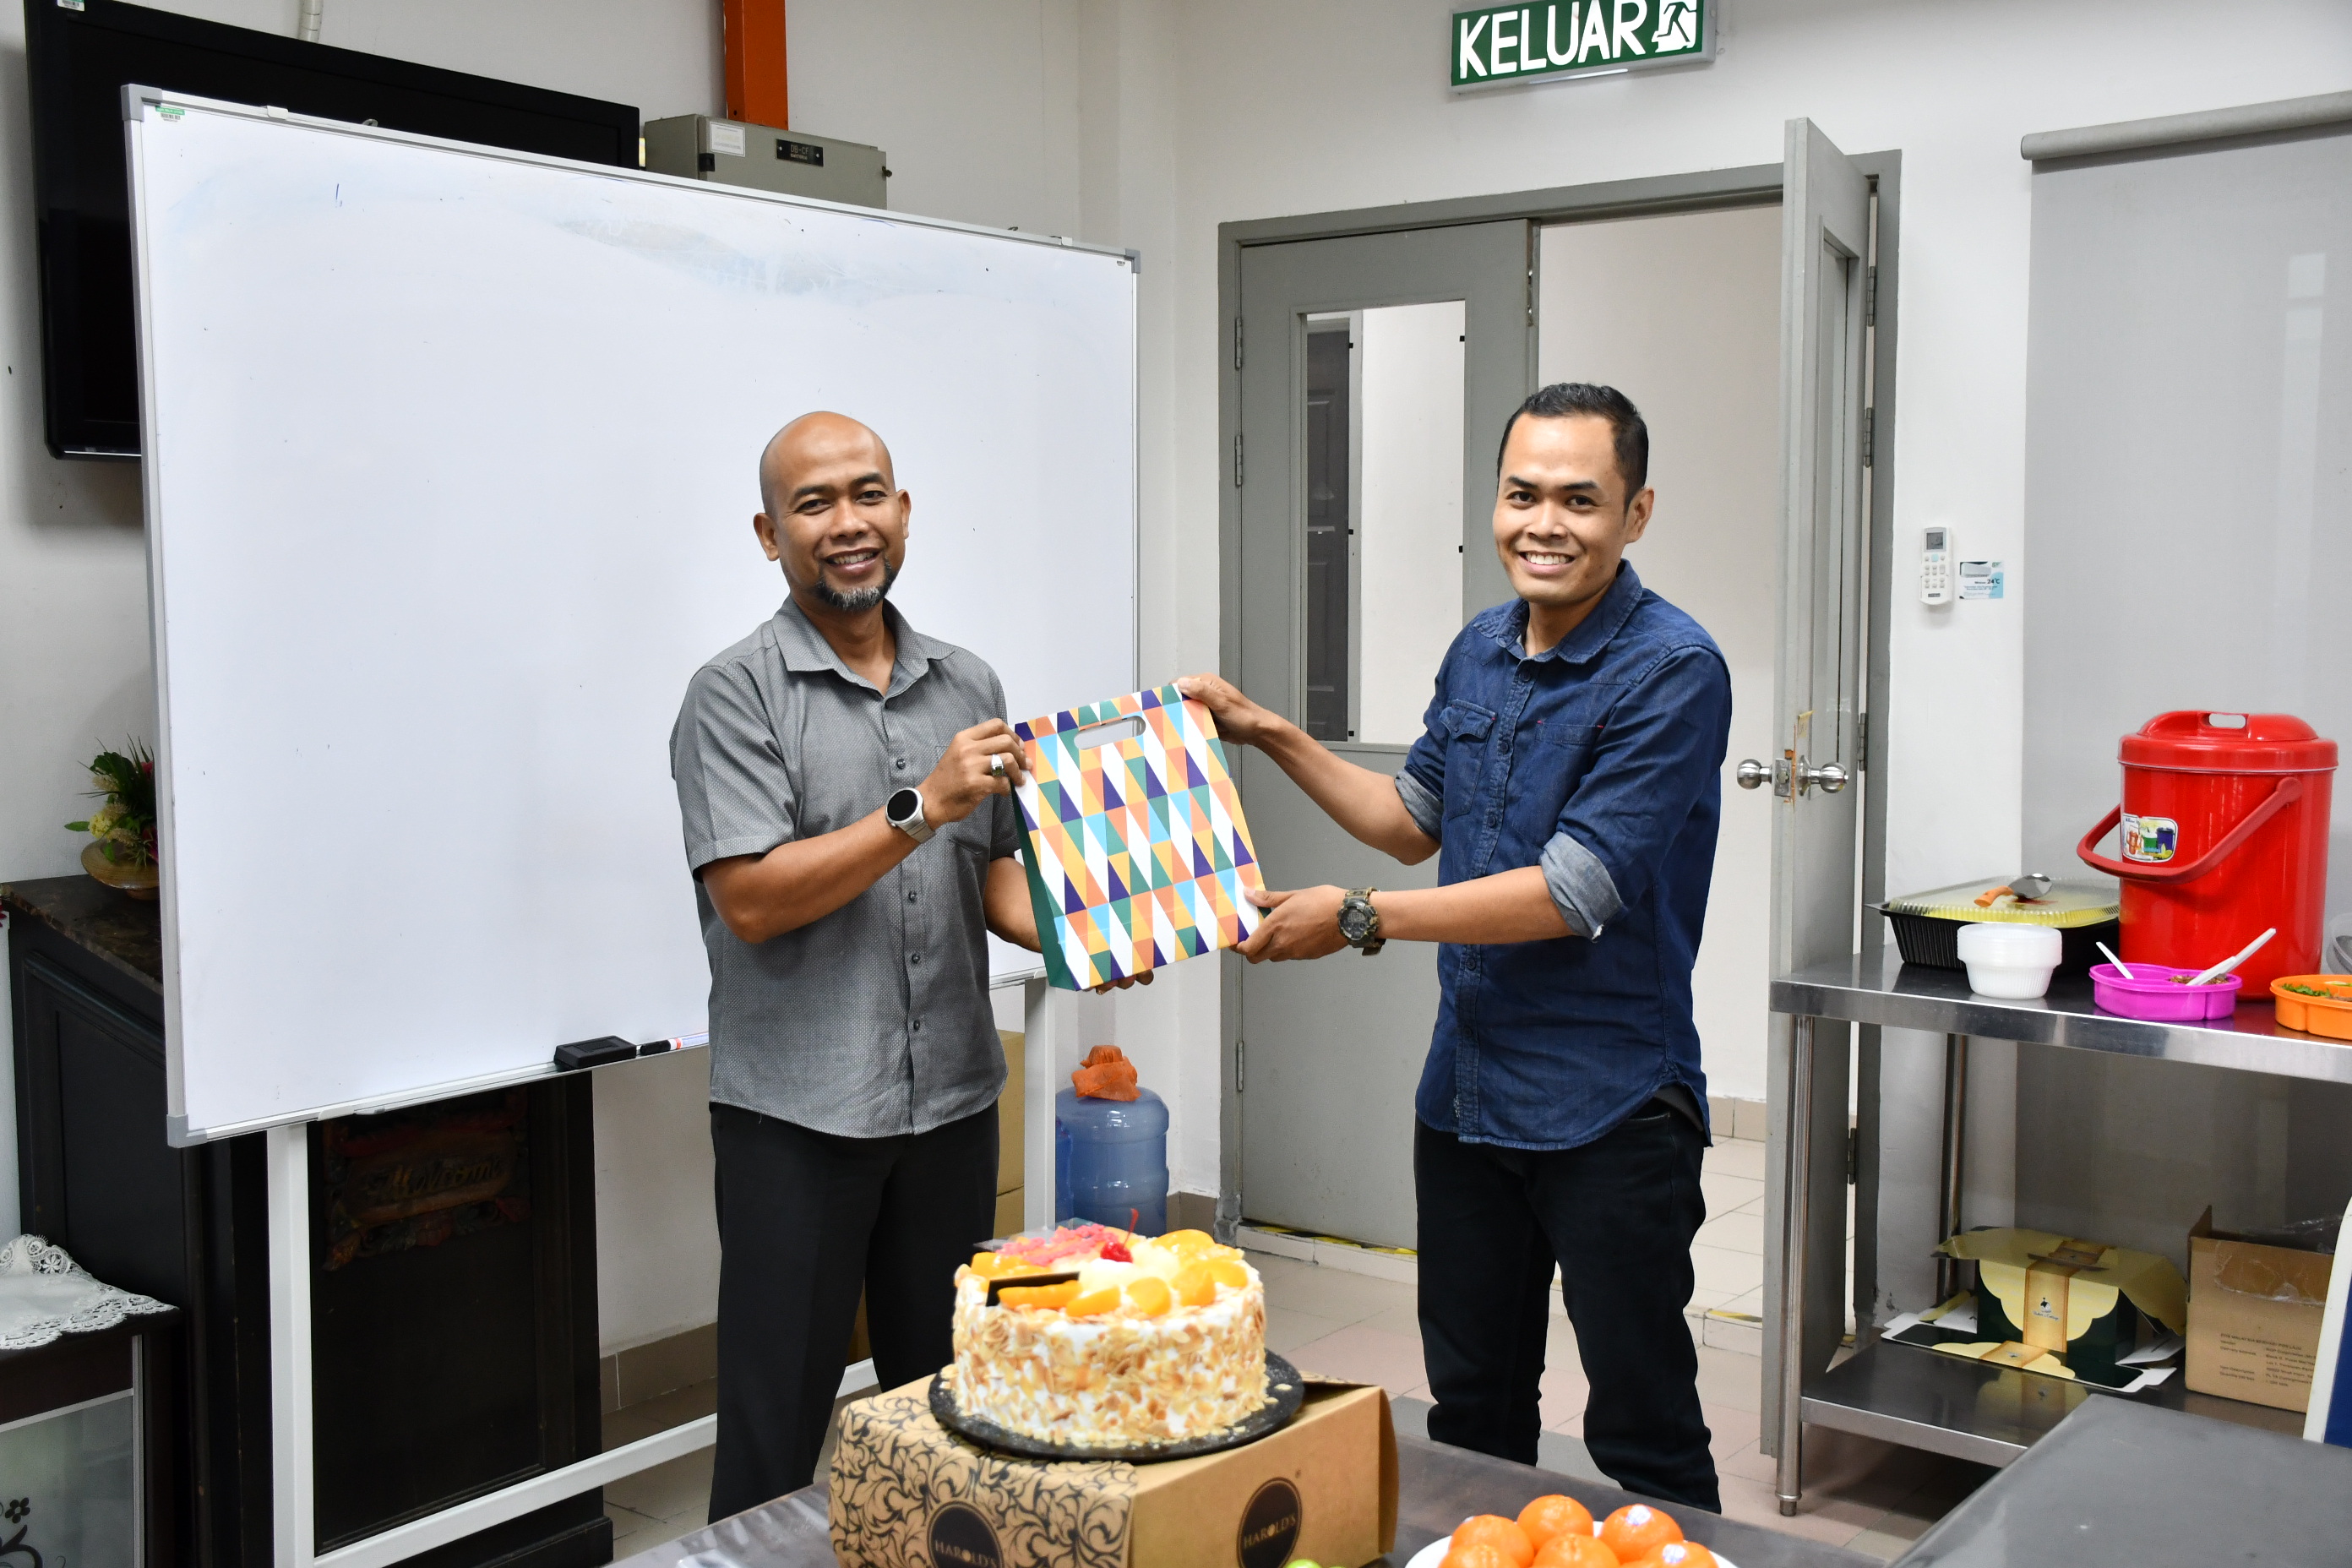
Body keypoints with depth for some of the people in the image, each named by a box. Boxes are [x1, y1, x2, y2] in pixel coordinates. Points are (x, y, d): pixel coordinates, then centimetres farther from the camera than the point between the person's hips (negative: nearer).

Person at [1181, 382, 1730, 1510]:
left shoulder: (1672, 672, -17)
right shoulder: (1479, 652, 7)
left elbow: (1575, 892, -22)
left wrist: (1357, 918, -18)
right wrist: (1270, 736, 13)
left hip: (1608, 1111, -7)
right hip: (1464, 1091, 7)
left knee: (1645, 1440, 6)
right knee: (1471, 1417, 20)